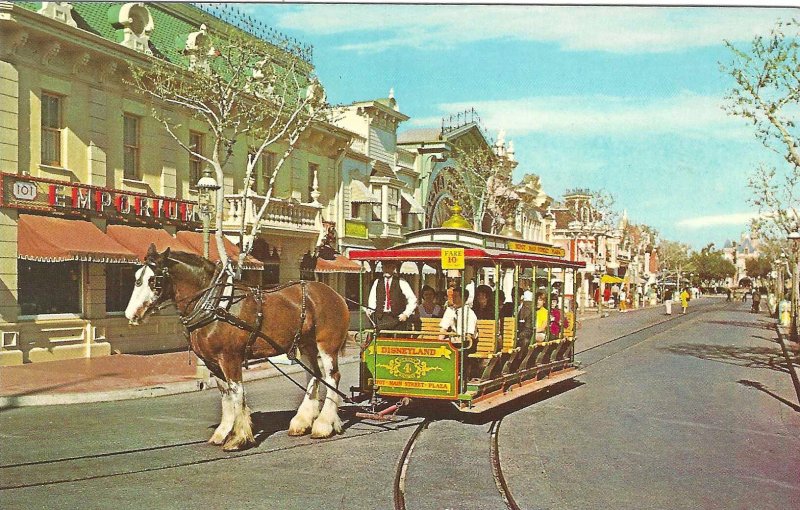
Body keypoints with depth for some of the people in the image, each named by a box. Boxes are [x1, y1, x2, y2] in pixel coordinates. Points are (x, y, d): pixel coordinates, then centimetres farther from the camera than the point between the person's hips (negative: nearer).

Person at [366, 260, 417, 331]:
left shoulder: (401, 282, 2)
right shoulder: (377, 282, 12)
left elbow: (412, 299, 0)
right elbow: (372, 299, 15)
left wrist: (406, 314, -8)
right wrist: (370, 311, -2)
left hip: (398, 318, -2)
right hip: (381, 319, 2)